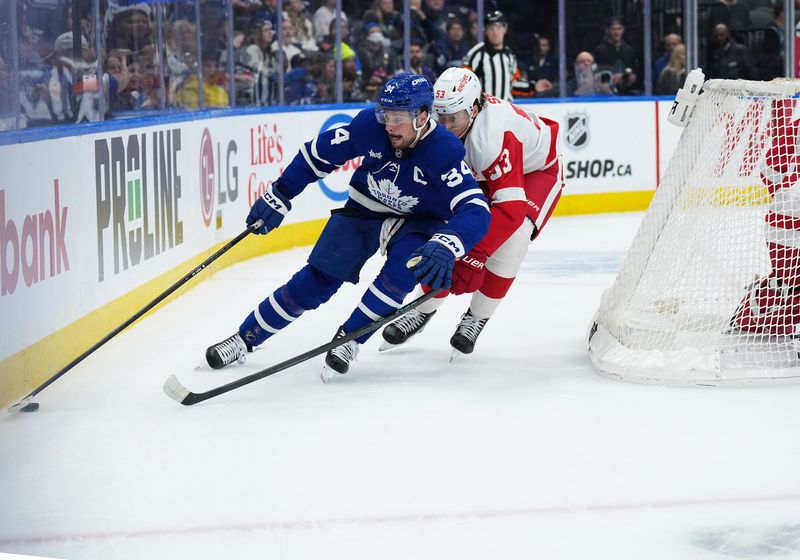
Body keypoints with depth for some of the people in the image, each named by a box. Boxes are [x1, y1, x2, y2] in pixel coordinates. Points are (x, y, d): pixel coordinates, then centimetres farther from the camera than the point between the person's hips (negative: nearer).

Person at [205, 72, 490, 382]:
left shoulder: (445, 152, -32)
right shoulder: (370, 124, -24)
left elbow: (475, 211, -41)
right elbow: (319, 152, -9)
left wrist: (445, 247, -59)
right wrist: (278, 197, -6)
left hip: (416, 222, -2)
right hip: (363, 211, 2)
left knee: (404, 266, -31)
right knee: (317, 279, -4)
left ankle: (348, 339, -16)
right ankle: (245, 338, 9)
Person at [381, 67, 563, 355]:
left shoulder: (494, 136, -42)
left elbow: (510, 208, -46)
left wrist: (476, 256, -51)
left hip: (537, 168, -6)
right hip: (483, 173, 6)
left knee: (511, 238, -26)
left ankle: (477, 317, -7)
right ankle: (424, 309, 13)